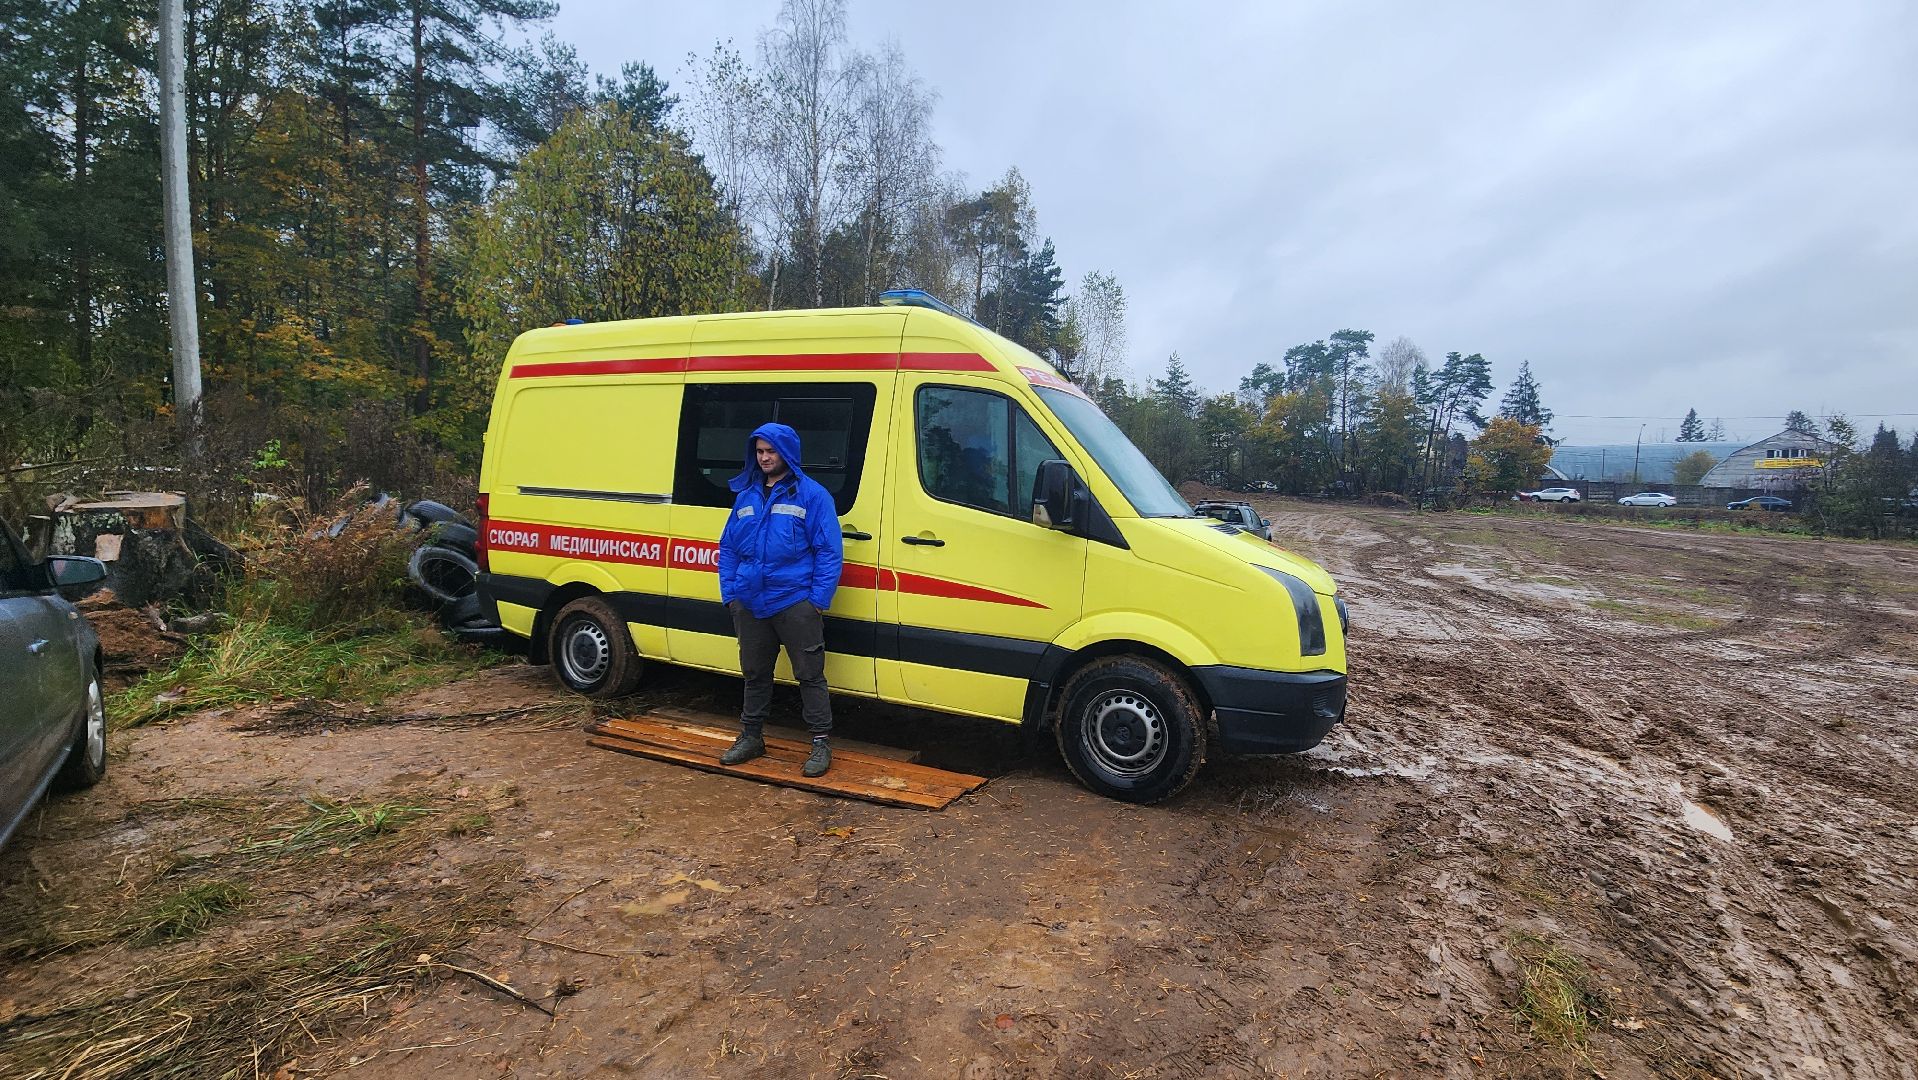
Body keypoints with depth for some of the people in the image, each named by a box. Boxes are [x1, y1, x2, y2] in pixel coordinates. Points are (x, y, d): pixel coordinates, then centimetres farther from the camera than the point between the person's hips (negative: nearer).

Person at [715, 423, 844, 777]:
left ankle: (821, 742, 12)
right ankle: (751, 736, 32)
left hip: (795, 602, -5)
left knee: (810, 674, 1)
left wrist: (818, 600, -12)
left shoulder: (812, 495, -4)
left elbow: (829, 552, -7)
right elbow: (728, 548, 16)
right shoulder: (746, 495, 12)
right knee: (754, 672, 17)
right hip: (750, 604, 5)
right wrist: (729, 593, 7)